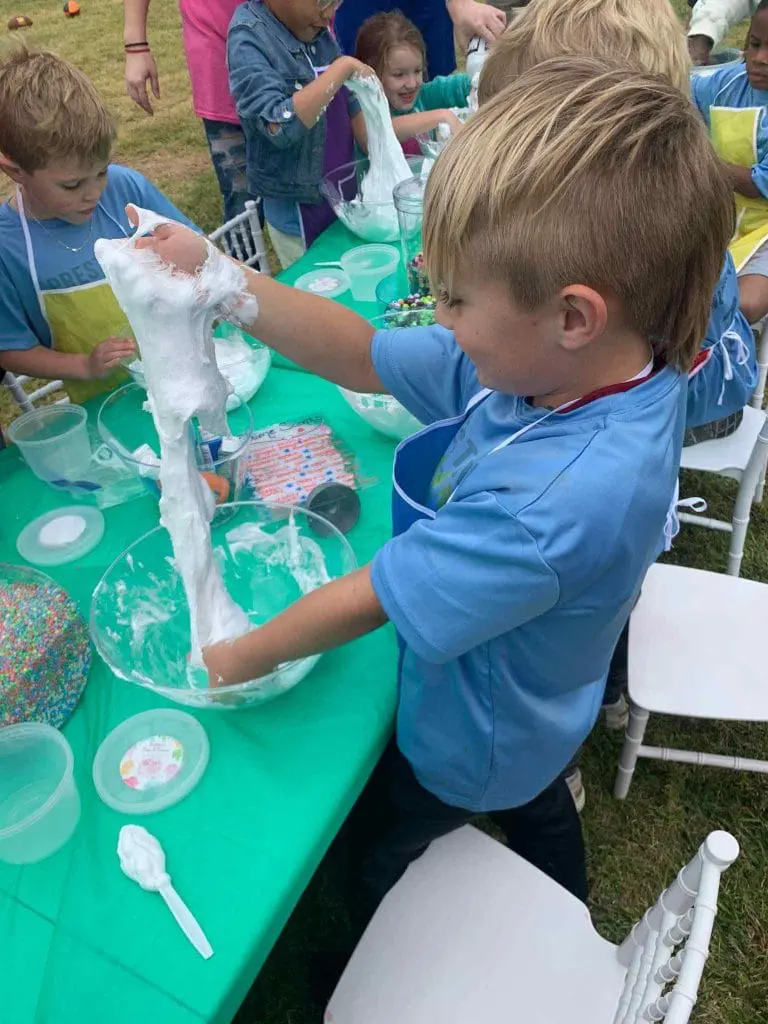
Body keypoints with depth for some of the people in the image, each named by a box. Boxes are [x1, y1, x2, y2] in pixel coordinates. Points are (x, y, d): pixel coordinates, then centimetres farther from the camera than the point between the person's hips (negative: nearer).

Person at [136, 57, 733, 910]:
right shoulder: (549, 360, -23)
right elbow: (364, 358, -16)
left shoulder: (553, 502, -46)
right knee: (537, 810, 36)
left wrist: (246, 655, -16)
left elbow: (366, 601, -33)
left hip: (470, 745, -7)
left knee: (376, 853, 25)